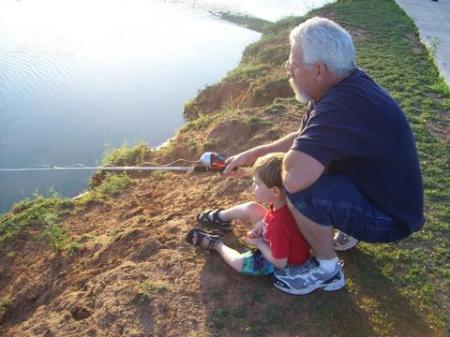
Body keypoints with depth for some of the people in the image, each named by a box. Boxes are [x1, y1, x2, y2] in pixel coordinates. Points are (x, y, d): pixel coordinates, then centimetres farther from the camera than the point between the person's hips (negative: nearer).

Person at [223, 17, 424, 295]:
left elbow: (293, 178, -42)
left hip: (389, 218, -9)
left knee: (301, 188, -28)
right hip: (376, 190, 9)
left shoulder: (343, 105, -35)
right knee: (305, 162, 13)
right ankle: (343, 231, 24)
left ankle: (327, 268, -2)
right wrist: (251, 155, 7)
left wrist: (292, 157, -18)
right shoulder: (347, 84, -4)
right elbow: (305, 138, 11)